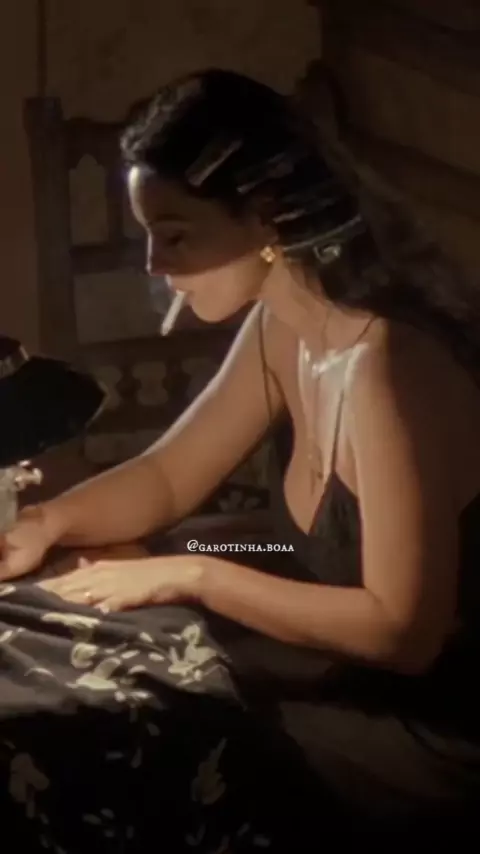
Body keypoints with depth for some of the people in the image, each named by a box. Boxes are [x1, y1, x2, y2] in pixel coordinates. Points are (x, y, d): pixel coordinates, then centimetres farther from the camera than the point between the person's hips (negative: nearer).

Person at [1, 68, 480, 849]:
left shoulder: (390, 367, -30)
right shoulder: (283, 327, -2)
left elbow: (403, 630, -26)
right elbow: (168, 477, 9)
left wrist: (191, 576, -19)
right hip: (343, 653, 8)